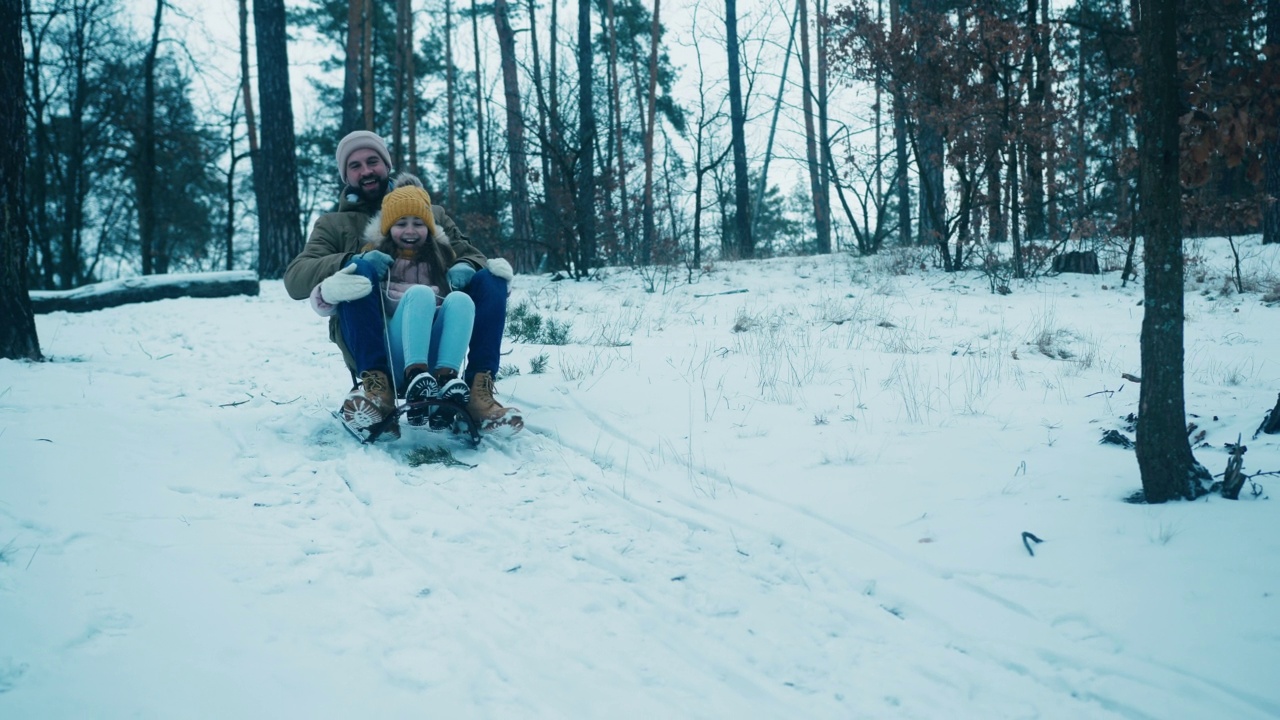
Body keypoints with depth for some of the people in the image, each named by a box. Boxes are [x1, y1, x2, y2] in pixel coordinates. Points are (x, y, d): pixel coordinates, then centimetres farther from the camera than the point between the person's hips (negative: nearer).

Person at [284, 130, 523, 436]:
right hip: (374, 341, -2)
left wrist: (466, 267, -12)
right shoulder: (334, 225, 16)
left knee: (491, 279, -17)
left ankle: (478, 390, -29)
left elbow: (470, 254, 15)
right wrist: (351, 262, -20)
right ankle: (377, 384, -36)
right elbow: (295, 280, -1)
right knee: (357, 270, -28)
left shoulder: (432, 213, 23)